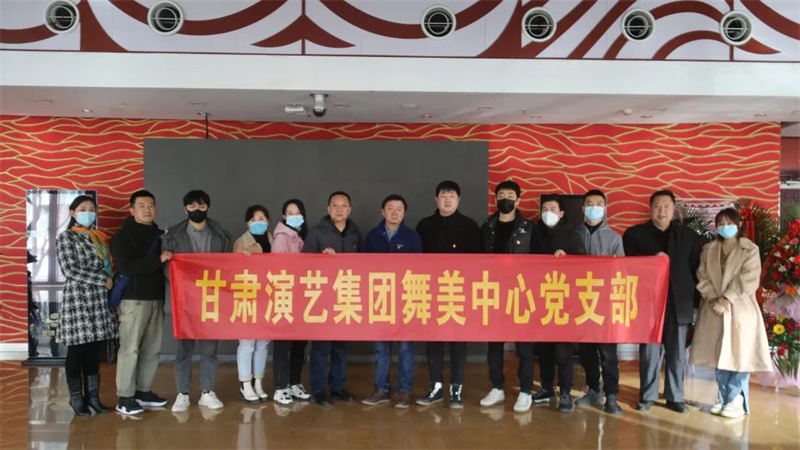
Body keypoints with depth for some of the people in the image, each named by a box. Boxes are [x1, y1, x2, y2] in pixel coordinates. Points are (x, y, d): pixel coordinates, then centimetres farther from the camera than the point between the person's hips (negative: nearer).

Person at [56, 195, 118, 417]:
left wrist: (111, 281, 0)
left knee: (94, 351, 8)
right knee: (77, 351, 0)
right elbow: (70, 270, -11)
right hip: (78, 298, -5)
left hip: (99, 299, 5)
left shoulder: (100, 237, 16)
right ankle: (77, 398, 11)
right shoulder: (66, 237, -1)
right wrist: (103, 280, -13)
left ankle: (93, 395, 14)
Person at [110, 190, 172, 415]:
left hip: (156, 298, 7)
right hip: (133, 299, -6)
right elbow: (126, 267, -18)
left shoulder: (158, 234, 16)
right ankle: (124, 397, 1)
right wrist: (159, 260, -21)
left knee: (152, 348, 9)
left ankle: (143, 391, 20)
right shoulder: (123, 235, -4)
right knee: (130, 348, -5)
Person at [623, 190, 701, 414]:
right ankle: (647, 396, 12)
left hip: (678, 303, 2)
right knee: (649, 352, 2)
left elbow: (695, 269, 9)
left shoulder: (688, 235, 12)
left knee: (677, 353, 6)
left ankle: (675, 397, 16)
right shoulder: (635, 234, 5)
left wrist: (695, 299, 2)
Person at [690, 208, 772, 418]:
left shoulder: (750, 250, -3)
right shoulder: (708, 250, 10)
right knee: (719, 355, 7)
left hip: (740, 311, -4)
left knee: (738, 355, -4)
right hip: (714, 310, 4)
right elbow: (703, 278, 4)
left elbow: (749, 281, -12)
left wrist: (726, 299, -16)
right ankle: (723, 398, 16)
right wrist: (714, 299, -11)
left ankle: (735, 400, 4)